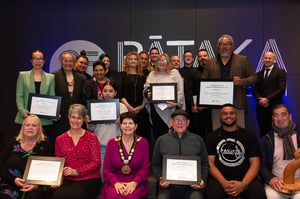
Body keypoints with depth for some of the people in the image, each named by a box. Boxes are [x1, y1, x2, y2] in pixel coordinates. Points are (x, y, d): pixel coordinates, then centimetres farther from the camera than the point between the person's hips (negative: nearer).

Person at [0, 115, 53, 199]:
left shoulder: (45, 144, 5)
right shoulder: (14, 143, 13)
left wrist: (37, 184, -12)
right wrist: (13, 179, -7)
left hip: (36, 187, -2)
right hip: (11, 185, 3)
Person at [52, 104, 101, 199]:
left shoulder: (92, 137, 4)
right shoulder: (60, 139, 13)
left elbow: (96, 163, -2)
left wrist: (76, 171, -13)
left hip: (89, 180, -3)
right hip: (68, 180, 3)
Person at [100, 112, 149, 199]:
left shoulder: (143, 142, 5)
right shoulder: (112, 143, 7)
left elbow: (145, 168, 2)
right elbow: (106, 169, 5)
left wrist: (134, 183, -14)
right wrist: (116, 183, -13)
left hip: (136, 183, -1)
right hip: (115, 182, 1)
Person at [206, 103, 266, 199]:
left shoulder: (249, 136, 12)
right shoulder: (212, 137, 11)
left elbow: (255, 163, 4)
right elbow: (210, 163, 2)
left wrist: (243, 184, -13)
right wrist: (224, 182, -14)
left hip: (245, 178, 1)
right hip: (219, 178, 0)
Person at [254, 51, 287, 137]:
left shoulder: (280, 72, 2)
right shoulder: (259, 74, 16)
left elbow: (281, 89, -8)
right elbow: (255, 90, 12)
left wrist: (267, 99, -13)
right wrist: (260, 99, -7)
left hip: (275, 106, -4)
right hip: (261, 107, 4)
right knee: (263, 131, 5)